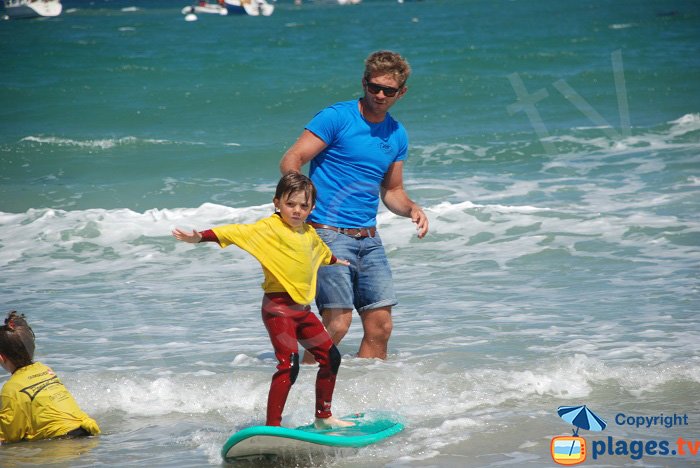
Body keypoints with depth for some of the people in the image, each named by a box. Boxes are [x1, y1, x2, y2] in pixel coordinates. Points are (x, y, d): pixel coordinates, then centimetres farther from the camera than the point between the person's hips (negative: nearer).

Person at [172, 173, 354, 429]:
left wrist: (336, 261, 59)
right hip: (278, 306, -8)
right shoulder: (269, 227, -9)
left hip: (302, 309, 8)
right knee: (289, 364, -19)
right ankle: (272, 425, -18)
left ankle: (324, 416, 28)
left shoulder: (309, 232, 14)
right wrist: (201, 237, -37)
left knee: (331, 357, 12)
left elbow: (322, 251, 38)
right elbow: (238, 232, -23)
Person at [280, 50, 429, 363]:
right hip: (329, 232, -6)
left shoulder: (397, 135, 13)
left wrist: (412, 209, 1)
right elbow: (291, 160, -11)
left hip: (368, 238, 6)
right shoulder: (336, 118, -7)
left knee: (380, 325, 2)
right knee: (338, 322, -15)